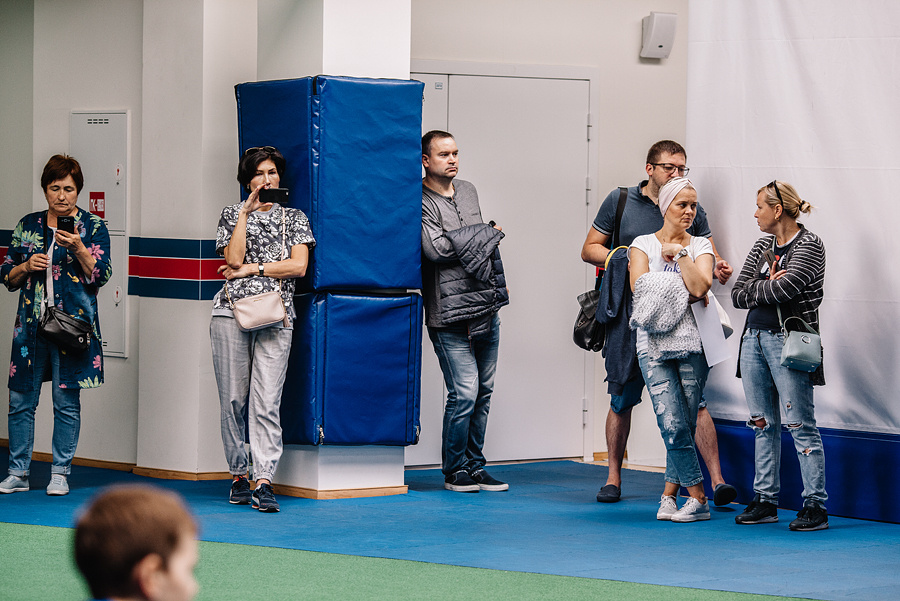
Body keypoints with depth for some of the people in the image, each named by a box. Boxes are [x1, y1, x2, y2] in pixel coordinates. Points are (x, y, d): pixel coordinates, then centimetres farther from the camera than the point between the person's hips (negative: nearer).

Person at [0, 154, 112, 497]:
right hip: (31, 323, 3)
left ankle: (60, 473, 9)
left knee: (67, 401, -1)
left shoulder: (93, 227, 3)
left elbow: (100, 275, -6)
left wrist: (77, 248, -20)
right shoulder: (28, 225, 11)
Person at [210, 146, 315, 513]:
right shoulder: (232, 214, 13)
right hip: (232, 312, 1)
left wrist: (252, 269, -3)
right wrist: (246, 212, -4)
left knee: (267, 402, -9)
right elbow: (234, 260, -3)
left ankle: (264, 482, -13)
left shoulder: (294, 218, 14)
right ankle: (239, 476, 11)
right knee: (233, 399, 1)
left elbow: (299, 266, 1)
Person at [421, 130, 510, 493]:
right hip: (450, 316, -7)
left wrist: (496, 286, 18)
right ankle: (454, 471, 5)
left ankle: (475, 466, 16)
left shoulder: (468, 191, 16)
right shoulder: (422, 202, -9)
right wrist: (487, 233, -8)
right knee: (464, 393, -9)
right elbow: (437, 248, -21)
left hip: (486, 308, 7)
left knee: (483, 391, 8)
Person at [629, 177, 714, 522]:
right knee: (673, 425, -11)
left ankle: (669, 494, 11)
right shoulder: (643, 244, 9)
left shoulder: (701, 246, 11)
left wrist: (680, 253, -4)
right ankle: (697, 497, -2)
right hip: (654, 342, -1)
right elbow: (639, 287, -7)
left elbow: (700, 286, -8)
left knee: (684, 424, 0)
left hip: (692, 340, 1)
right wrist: (684, 295, -6)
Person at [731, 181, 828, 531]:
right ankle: (765, 500, 16)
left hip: (788, 341, -7)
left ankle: (815, 506, -6)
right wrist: (769, 285, -7)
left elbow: (783, 288, -20)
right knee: (763, 424, 10)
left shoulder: (809, 246, -6)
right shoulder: (761, 248, 15)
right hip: (754, 338, 7)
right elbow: (738, 296, 6)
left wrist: (756, 289, -4)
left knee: (800, 424, -8)